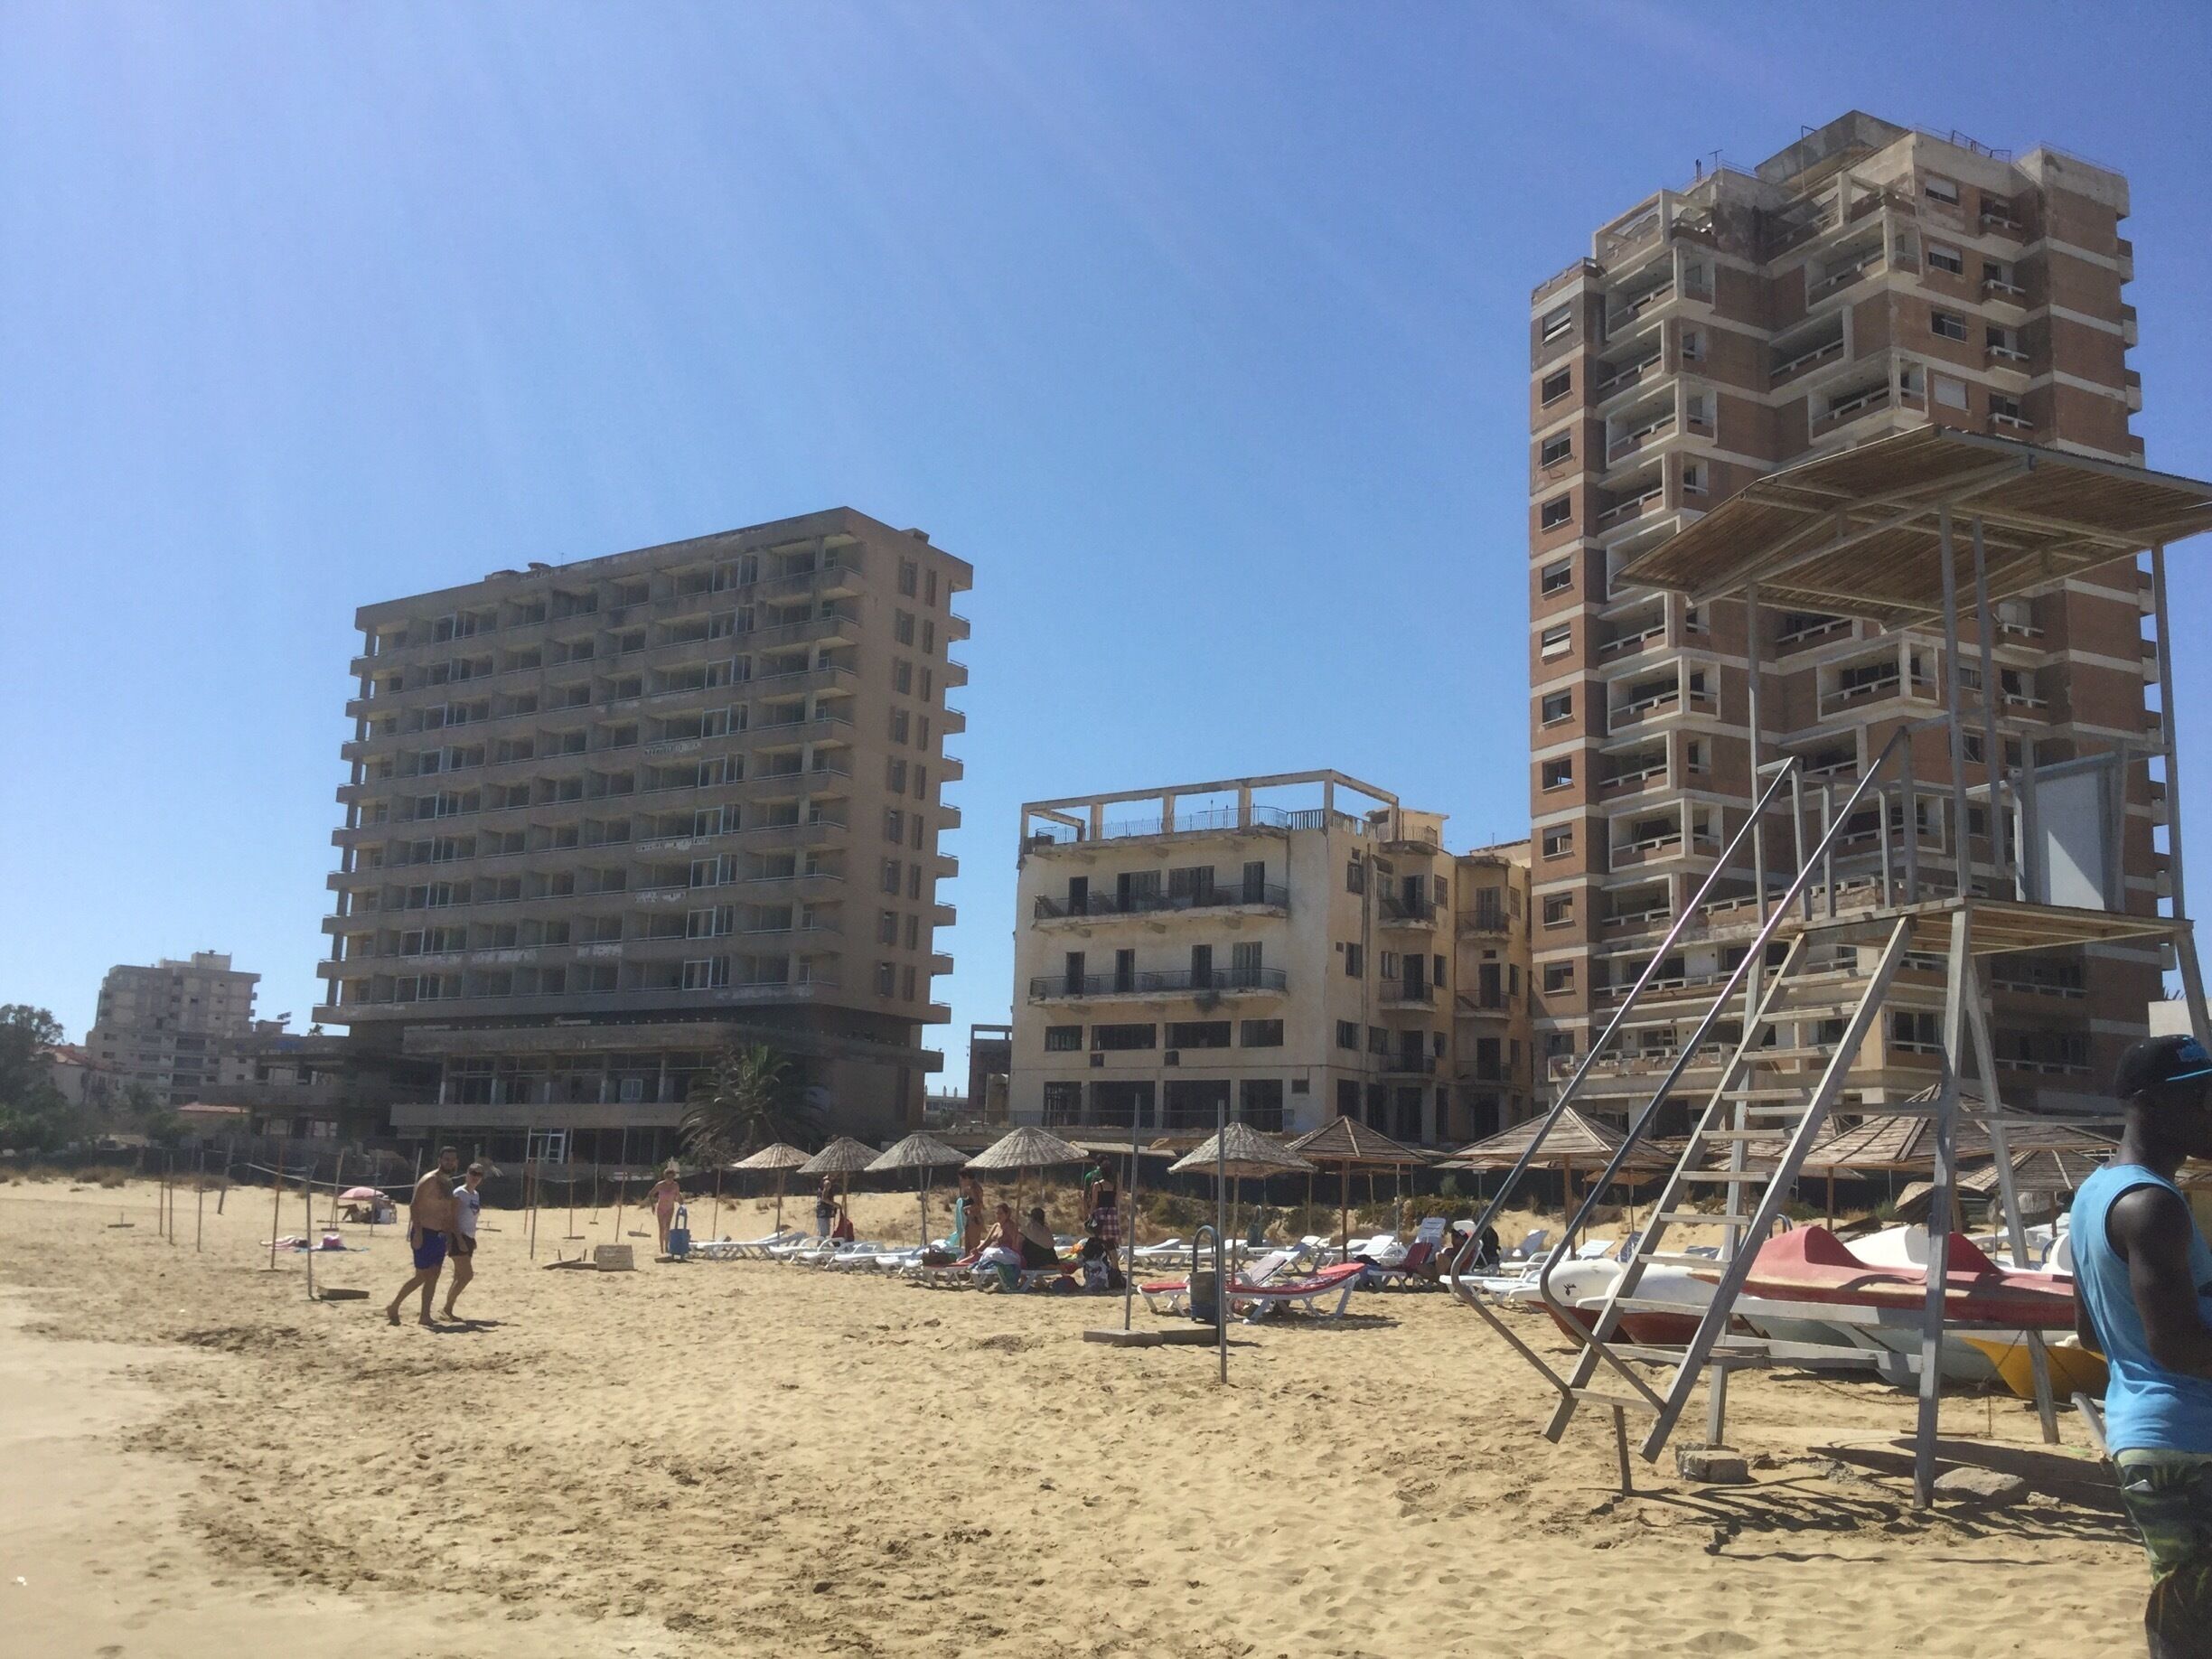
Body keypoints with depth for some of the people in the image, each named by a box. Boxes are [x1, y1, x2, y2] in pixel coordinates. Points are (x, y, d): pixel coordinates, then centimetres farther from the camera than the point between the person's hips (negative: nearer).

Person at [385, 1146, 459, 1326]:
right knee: (422, 1276, -5)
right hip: (425, 1233, -8)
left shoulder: (449, 1182, 14)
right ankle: (393, 1306, 9)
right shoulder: (429, 1180, -13)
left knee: (433, 1276, 7)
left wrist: (450, 1232, 17)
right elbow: (414, 1205, -18)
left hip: (440, 1235, 8)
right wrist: (417, 1232, -23)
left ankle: (425, 1316, 10)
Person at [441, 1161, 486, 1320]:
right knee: (467, 1274, -13)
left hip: (468, 1239, 8)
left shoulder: (476, 1195, 15)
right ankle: (447, 1308, -6)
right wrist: (460, 1239, -20)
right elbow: (452, 1218, -14)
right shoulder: (459, 1193, -9)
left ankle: (448, 1309, 12)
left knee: (460, 1276, 8)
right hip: (459, 1238, -8)